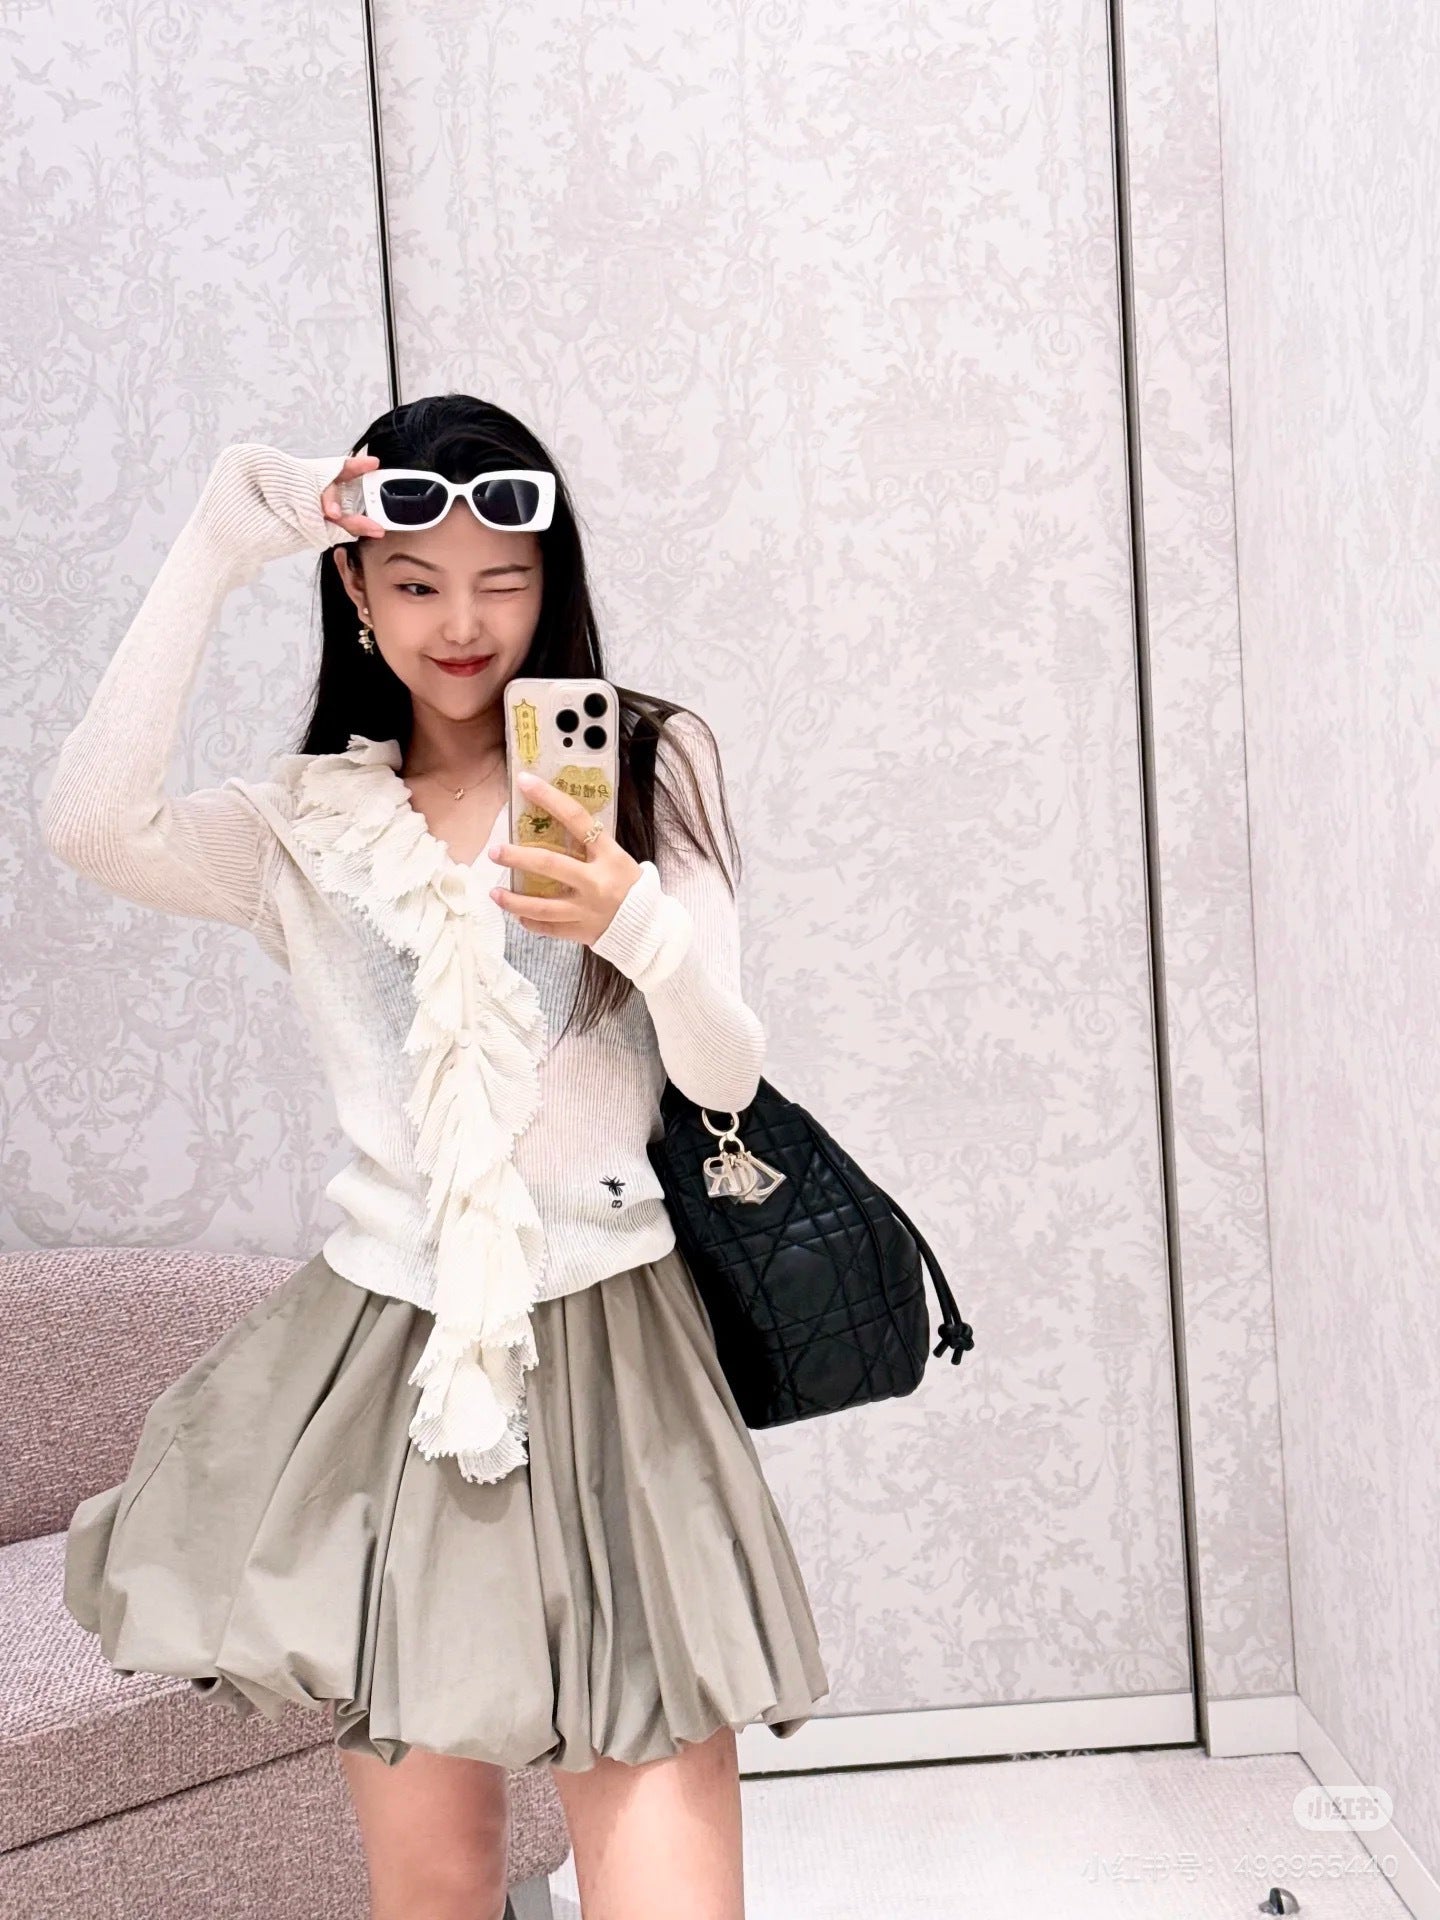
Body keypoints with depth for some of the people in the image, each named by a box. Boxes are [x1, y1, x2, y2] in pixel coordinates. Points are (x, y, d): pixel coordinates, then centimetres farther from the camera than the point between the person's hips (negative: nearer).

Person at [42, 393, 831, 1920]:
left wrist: (639, 929, -24)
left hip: (606, 1341, -1)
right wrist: (215, 549, -11)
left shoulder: (646, 770, 6)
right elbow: (91, 827, -14)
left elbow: (726, 1077, -2)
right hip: (389, 1348, 1)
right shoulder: (305, 824, 7)